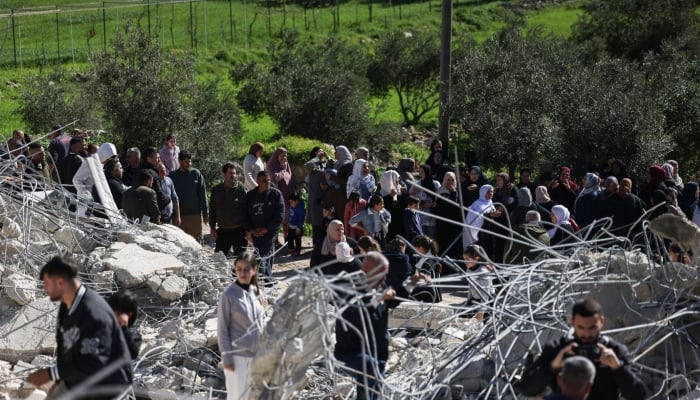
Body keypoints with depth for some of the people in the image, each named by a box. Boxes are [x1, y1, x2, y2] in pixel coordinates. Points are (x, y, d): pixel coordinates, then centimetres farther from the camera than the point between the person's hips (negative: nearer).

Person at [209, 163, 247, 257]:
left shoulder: (240, 188, -3)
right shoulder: (216, 190, 7)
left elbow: (246, 208, -3)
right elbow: (212, 209, 12)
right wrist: (212, 228, 8)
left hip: (238, 230, -3)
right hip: (222, 230, 3)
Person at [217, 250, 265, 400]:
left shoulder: (256, 292, 4)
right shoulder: (228, 295, -12)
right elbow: (222, 329, -10)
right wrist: (226, 358, -11)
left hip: (257, 355, 5)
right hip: (237, 355, -5)